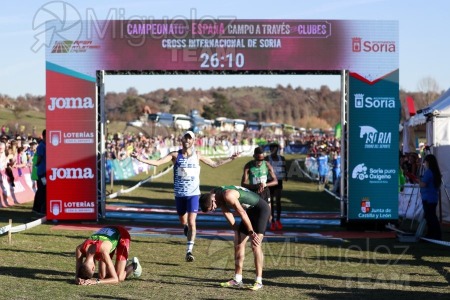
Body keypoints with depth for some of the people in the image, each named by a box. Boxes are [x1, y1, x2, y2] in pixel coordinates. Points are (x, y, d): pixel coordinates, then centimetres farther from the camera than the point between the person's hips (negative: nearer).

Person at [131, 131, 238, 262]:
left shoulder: (197, 155, 1)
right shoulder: (175, 155, -2)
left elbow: (214, 164, 12)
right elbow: (157, 162, -11)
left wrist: (230, 159, 8)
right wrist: (140, 159, -22)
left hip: (193, 194, -1)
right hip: (179, 194, 1)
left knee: (191, 222, -14)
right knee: (183, 221, 15)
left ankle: (189, 251, -12)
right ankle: (187, 229, 52)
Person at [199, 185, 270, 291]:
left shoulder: (228, 195, -31)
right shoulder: (214, 194, -3)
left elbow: (242, 213, -25)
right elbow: (227, 213, 5)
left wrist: (251, 232, -18)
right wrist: (236, 230, 4)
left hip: (261, 209, -9)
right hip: (250, 210, 9)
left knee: (255, 245, -16)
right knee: (238, 243, 6)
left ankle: (258, 281, -14)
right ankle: (237, 280, 9)